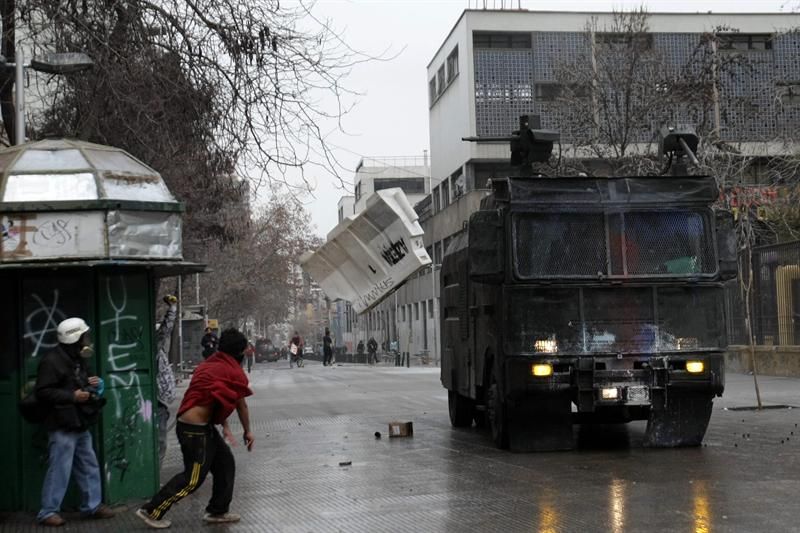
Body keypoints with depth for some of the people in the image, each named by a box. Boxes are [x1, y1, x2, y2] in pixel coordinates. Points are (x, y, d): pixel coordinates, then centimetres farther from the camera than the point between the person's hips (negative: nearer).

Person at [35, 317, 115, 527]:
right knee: (59, 470, -6)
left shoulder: (78, 360, 15)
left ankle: (92, 505, 23)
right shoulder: (51, 361, -15)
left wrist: (90, 384, 7)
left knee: (89, 466, 13)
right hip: (63, 426, -9)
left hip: (81, 425, 9)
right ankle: (48, 512, 3)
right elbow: (43, 392, -19)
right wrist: (72, 396, -23)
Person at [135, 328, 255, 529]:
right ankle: (151, 511, 5)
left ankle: (218, 511, 25)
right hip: (195, 429, -9)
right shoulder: (235, 373, -10)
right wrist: (247, 431, 18)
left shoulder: (211, 364, 13)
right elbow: (241, 406, 3)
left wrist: (225, 427, 24)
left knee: (225, 463, 17)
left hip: (201, 426, 9)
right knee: (193, 478, -1)